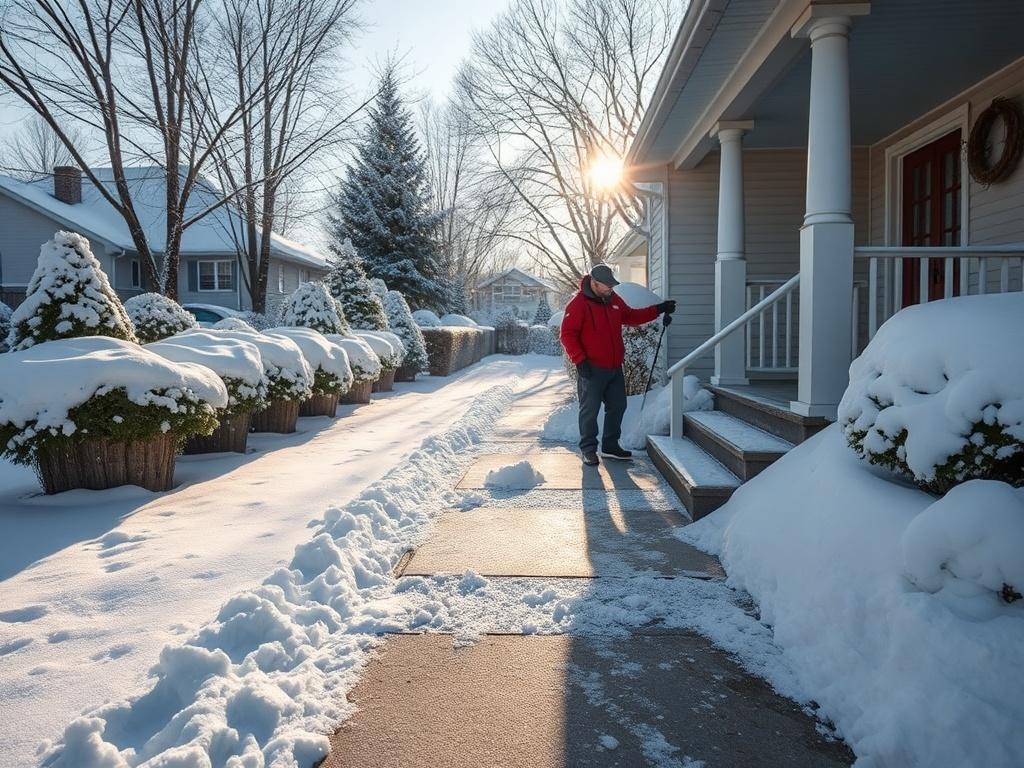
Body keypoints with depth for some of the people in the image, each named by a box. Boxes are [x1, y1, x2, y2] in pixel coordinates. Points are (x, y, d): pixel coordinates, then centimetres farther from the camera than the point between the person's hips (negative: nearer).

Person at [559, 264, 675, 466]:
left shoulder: (614, 299, 10)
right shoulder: (578, 303, -12)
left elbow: (631, 316, 25)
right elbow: (568, 334, -14)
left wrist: (658, 310, 18)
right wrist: (580, 360, -20)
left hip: (615, 367, 8)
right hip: (592, 369, -8)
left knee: (617, 406, 13)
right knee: (590, 410, -2)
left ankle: (610, 446, 26)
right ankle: (588, 449, 10)